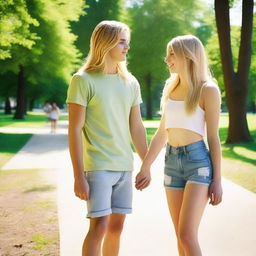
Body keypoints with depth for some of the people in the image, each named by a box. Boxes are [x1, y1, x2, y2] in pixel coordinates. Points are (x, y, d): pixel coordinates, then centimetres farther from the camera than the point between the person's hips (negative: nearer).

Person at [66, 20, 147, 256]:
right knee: (99, 226, -10)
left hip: (125, 166, 6)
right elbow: (75, 130, -9)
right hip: (97, 166, -6)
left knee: (116, 226, 9)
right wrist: (79, 176, -13)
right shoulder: (83, 80, -7)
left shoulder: (131, 82, 10)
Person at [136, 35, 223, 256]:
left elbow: (213, 137, -7)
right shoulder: (171, 87, 13)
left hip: (198, 161, -6)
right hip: (172, 162, 6)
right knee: (182, 237, 8)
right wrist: (145, 167, 16)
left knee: (187, 235, -13)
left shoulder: (207, 90, -5)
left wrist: (217, 180, -9)